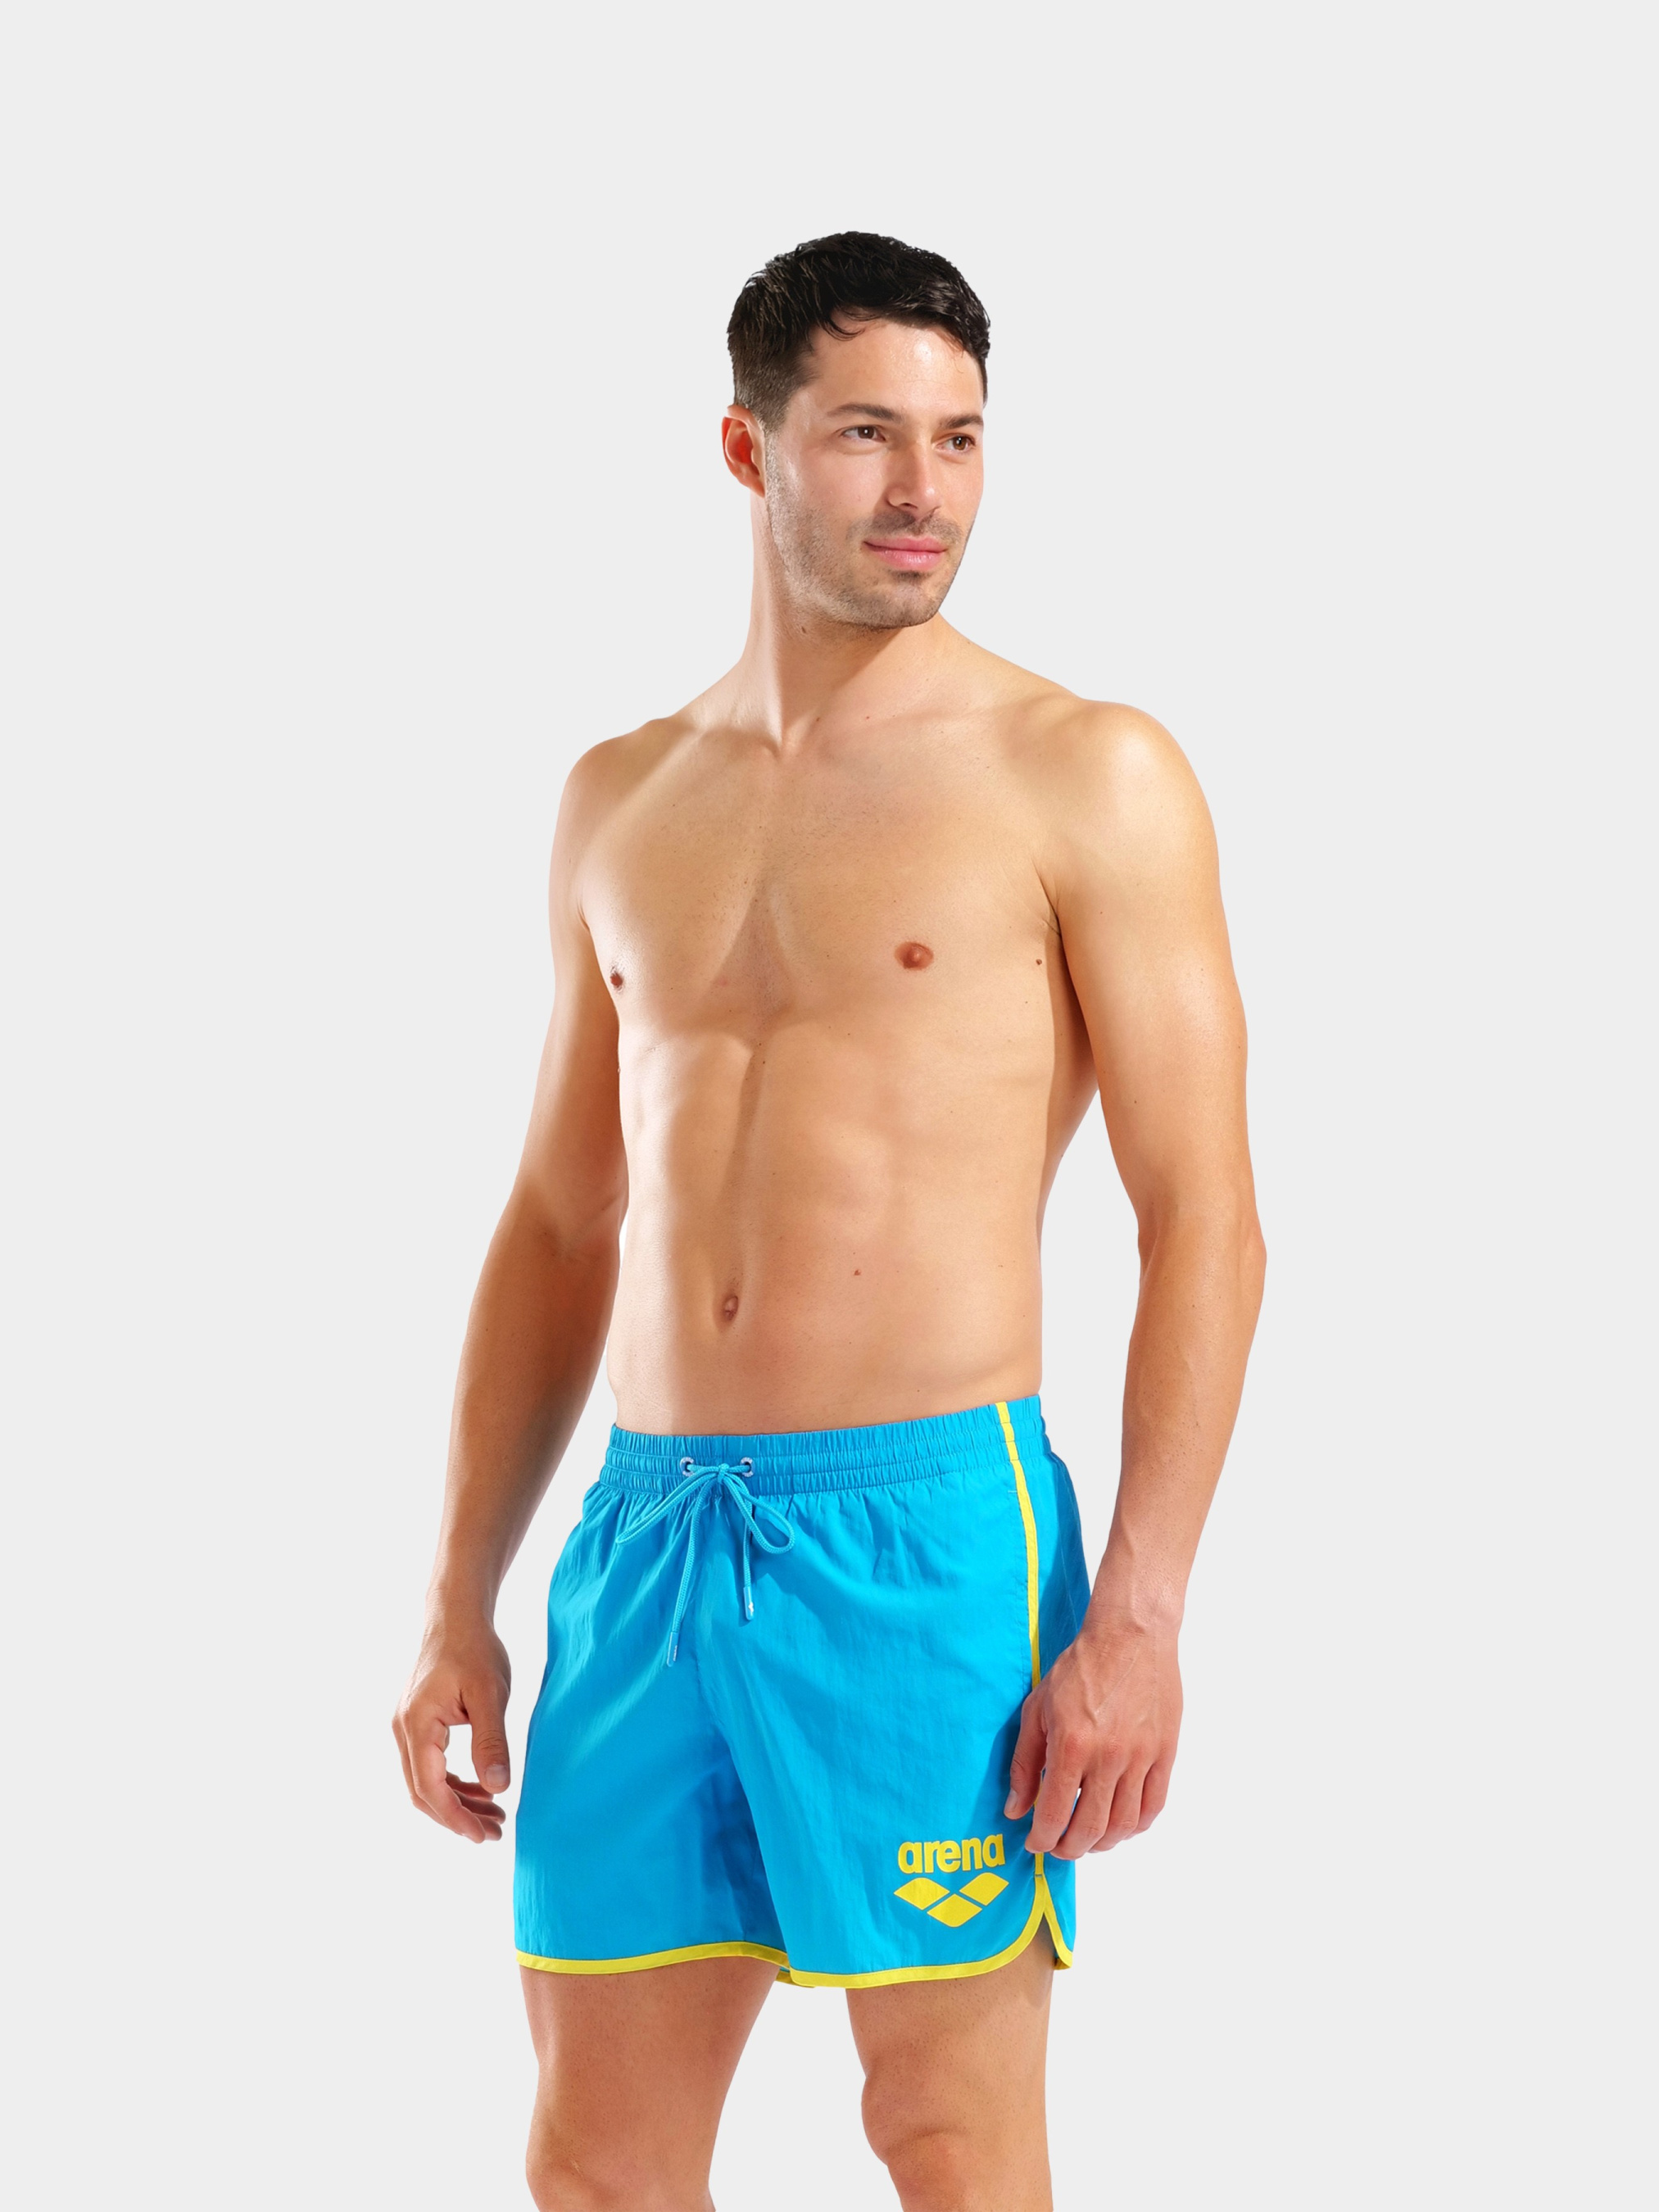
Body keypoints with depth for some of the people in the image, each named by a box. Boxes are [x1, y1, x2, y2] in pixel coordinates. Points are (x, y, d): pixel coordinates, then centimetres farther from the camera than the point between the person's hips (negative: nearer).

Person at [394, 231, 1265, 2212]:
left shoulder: (1083, 777, -2)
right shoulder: (619, 801, 14)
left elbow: (1202, 1220, -7)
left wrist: (1138, 1618, -15)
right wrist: (456, 1606, 14)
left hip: (929, 1531, -5)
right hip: (644, 1535, 5)